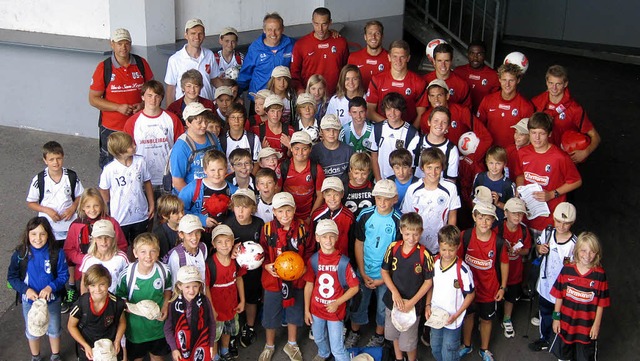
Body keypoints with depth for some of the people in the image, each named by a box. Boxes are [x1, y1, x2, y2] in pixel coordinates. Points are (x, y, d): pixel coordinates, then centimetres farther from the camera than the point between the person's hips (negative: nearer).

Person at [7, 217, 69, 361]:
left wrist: (51, 287, -28)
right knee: (32, 331, 22)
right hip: (29, 300, 1)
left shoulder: (56, 253, -18)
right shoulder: (20, 254, -16)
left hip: (52, 300, -1)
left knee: (54, 330, 21)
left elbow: (63, 275, -12)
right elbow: (12, 277, -8)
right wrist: (25, 290, -23)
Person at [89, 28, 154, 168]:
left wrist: (143, 104, -9)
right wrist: (118, 107, -16)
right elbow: (93, 99, -3)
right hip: (111, 129, -2)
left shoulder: (141, 63, 2)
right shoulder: (103, 68, -5)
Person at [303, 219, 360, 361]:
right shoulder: (313, 260, -9)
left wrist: (337, 303, -18)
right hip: (316, 309, 4)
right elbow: (309, 285, 0)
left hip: (335, 311, -4)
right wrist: (306, 310, 2)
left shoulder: (343, 261, -18)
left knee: (337, 348, -2)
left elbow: (354, 287, -12)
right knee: (318, 339, 28)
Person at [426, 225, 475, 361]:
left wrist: (456, 315, -16)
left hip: (452, 320, -5)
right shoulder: (434, 263, -7)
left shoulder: (462, 269, -23)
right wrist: (428, 305, -3)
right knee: (435, 349, 22)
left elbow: (470, 294, -12)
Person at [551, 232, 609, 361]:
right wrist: (556, 317, -1)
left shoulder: (600, 274, -16)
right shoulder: (567, 270, -12)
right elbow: (559, 296, -3)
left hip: (587, 326, -2)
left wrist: (596, 325, -7)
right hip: (566, 322, 2)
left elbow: (601, 303, -9)